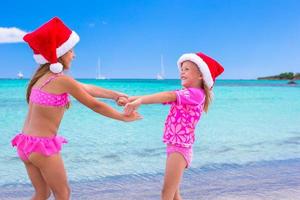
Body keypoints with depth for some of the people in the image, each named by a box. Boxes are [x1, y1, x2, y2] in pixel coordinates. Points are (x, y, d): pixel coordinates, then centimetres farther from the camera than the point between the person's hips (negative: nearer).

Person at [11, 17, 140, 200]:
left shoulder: (43, 75, 10)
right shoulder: (62, 80, -16)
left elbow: (86, 88, 13)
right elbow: (95, 106, -8)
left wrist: (115, 94, 16)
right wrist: (124, 117, 4)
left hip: (26, 143, 8)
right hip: (43, 146, -8)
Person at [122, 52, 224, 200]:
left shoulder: (196, 93, -13)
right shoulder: (184, 94, 16)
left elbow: (168, 96, -27)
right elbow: (163, 97, 9)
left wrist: (139, 100, -34)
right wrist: (131, 99, -1)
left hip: (180, 148, -9)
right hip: (174, 146, 9)